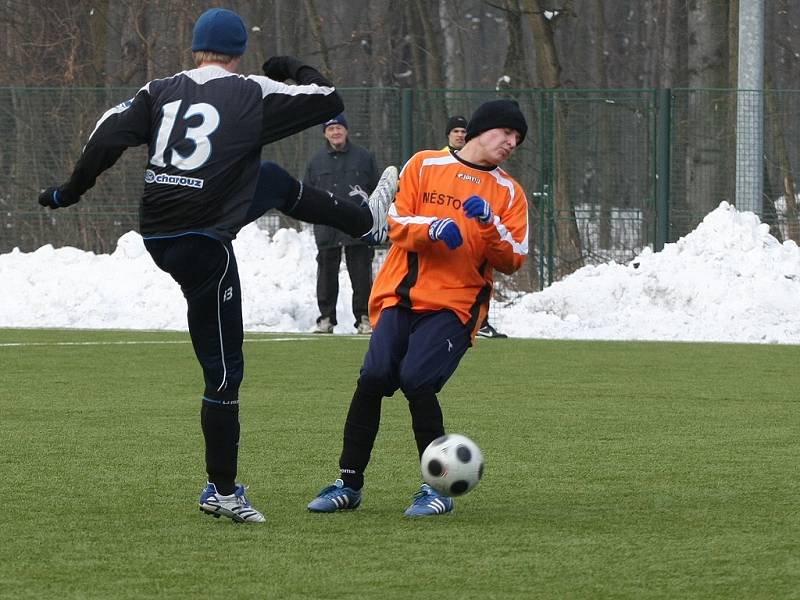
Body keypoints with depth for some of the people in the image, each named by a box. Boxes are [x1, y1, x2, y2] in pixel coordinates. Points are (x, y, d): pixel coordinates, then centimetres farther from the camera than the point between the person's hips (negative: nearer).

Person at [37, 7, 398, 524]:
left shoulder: (160, 91, 3)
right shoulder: (253, 95, -7)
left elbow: (109, 136, -7)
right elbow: (330, 102, 1)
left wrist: (71, 191, 3)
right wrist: (297, 69, 19)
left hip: (157, 234, 7)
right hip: (204, 247, -7)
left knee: (274, 181, 28)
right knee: (223, 370, 3)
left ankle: (369, 222, 49)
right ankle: (222, 492, 8)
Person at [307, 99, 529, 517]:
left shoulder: (508, 193, 10)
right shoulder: (424, 166, 9)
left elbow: (511, 261, 2)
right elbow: (397, 223, 2)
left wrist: (489, 225, -15)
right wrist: (431, 228, -17)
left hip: (455, 305, -1)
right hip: (400, 295, 1)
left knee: (416, 381, -21)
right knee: (374, 377, -15)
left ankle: (438, 489, -8)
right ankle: (349, 484, -2)